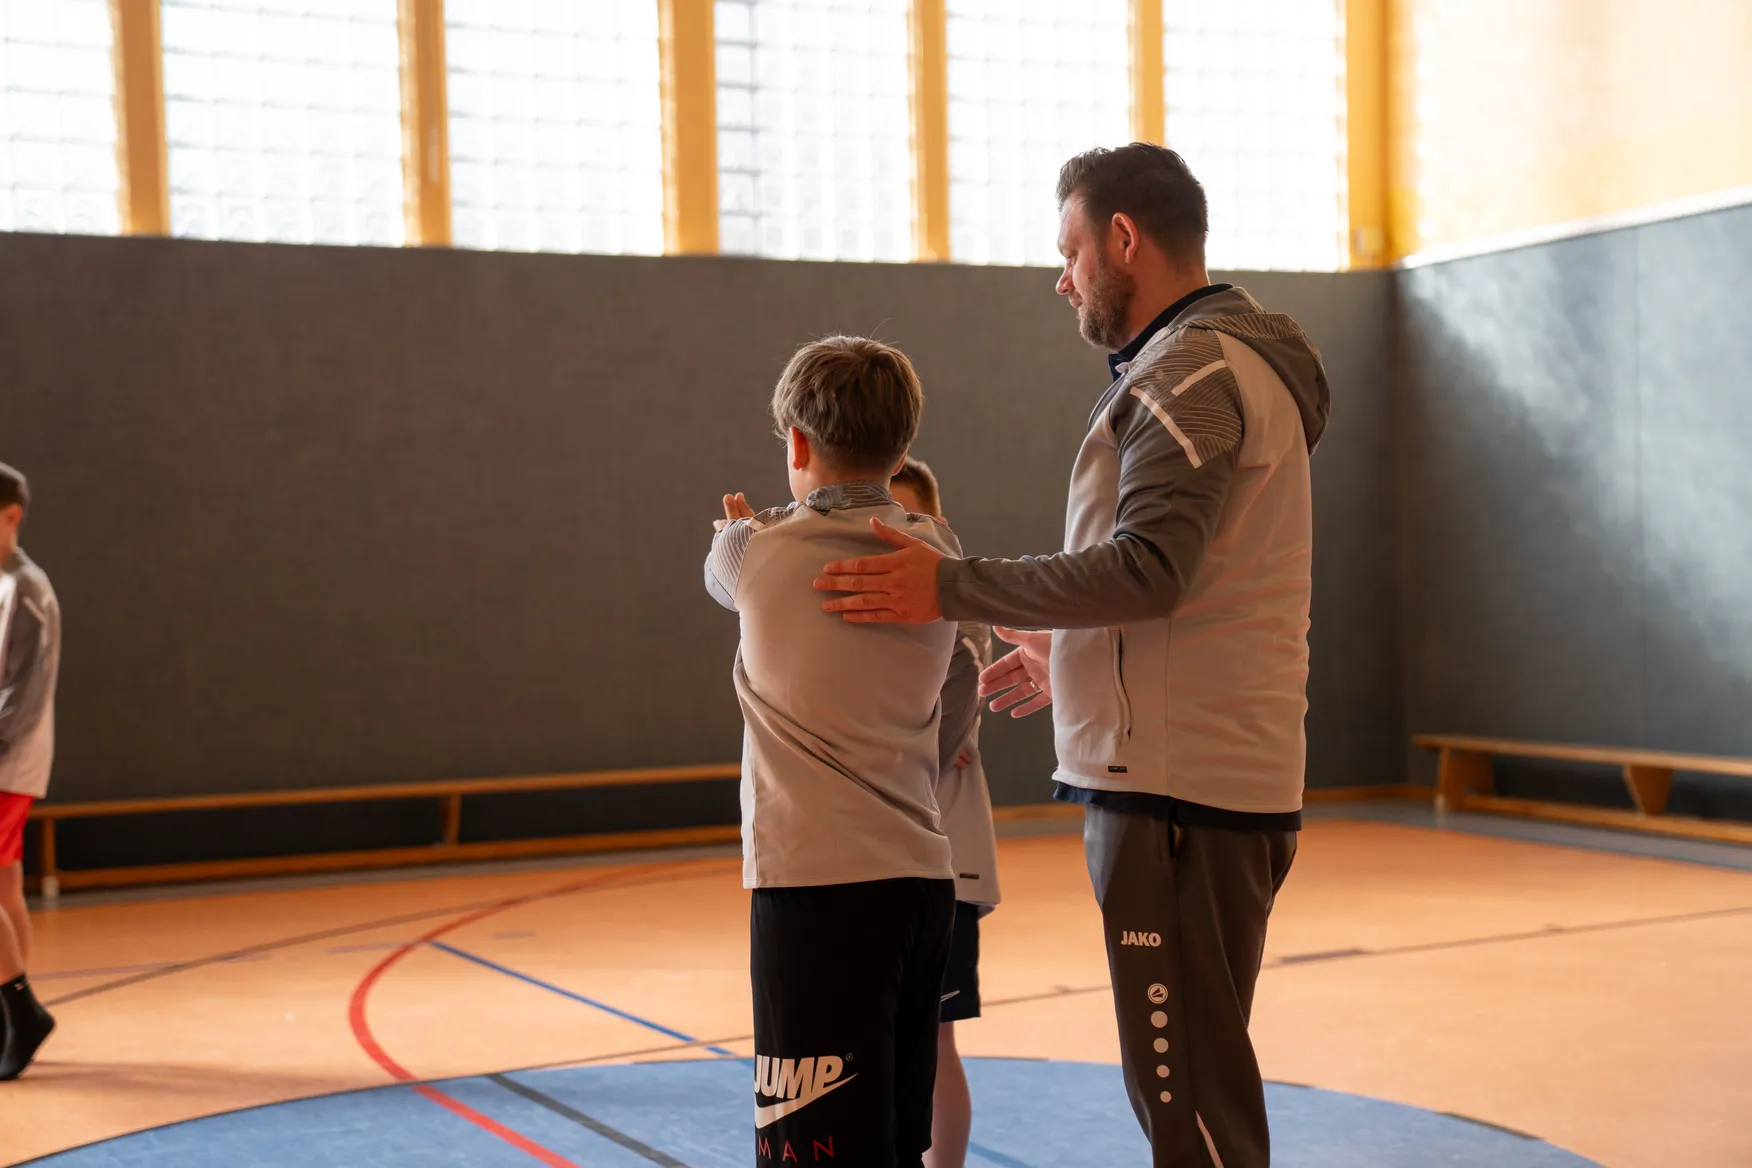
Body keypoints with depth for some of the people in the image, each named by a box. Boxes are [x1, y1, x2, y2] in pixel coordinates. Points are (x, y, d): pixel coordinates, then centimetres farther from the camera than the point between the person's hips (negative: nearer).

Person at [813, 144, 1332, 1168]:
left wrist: (952, 587, -19)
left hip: (1178, 790, -11)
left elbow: (1148, 567, -23)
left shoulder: (1194, 370, -11)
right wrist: (1080, 661, 25)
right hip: (1204, 776, 11)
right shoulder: (1236, 363, 21)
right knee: (1191, 1083, 17)